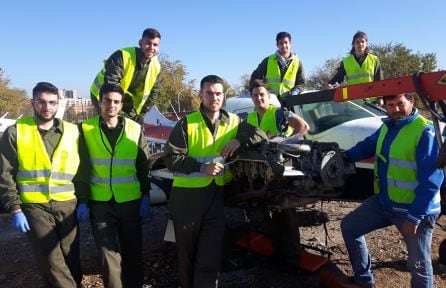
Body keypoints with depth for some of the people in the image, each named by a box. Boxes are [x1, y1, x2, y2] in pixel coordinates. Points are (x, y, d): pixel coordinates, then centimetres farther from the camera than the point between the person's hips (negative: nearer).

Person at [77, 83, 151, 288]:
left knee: (133, 251, 13)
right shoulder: (86, 129, -2)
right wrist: (83, 201, -3)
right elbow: (82, 169, 0)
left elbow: (143, 167, 3)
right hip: (100, 203, -1)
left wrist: (145, 197, 0)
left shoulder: (135, 128, 0)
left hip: (130, 201, 1)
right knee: (108, 253, 5)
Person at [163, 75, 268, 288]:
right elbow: (170, 158, -8)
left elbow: (261, 135, 8)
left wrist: (239, 140, -11)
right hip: (187, 195, -1)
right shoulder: (187, 123, -5)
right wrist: (200, 167, -20)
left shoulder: (233, 122, 6)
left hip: (216, 195, 2)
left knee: (211, 255, 5)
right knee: (186, 252, 15)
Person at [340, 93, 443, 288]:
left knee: (418, 265, 4)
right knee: (348, 226, 13)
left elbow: (431, 180, -23)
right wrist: (343, 157, 6)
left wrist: (415, 217, -24)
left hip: (414, 209, -8)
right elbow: (367, 146, 23)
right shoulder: (387, 127, 6)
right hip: (383, 202, 8)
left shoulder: (425, 131, -19)